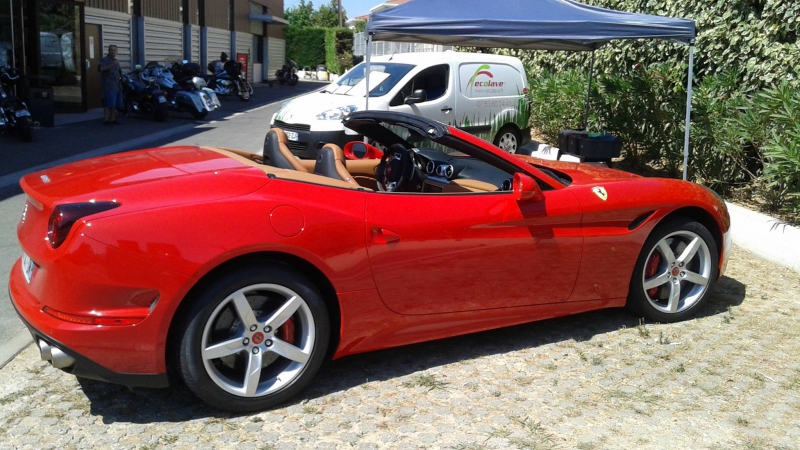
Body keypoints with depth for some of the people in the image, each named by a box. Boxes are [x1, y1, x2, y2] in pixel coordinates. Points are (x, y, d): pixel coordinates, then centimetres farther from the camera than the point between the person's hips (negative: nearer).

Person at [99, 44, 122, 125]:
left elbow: (119, 71, 34)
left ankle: (112, 119, 15)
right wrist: (112, 65, -32)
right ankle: (106, 120, -13)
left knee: (115, 104, 9)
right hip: (109, 86, -8)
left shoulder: (116, 61, 23)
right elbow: (102, 69, -20)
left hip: (117, 86, 8)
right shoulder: (104, 60, -1)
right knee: (108, 103, -14)